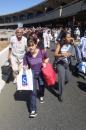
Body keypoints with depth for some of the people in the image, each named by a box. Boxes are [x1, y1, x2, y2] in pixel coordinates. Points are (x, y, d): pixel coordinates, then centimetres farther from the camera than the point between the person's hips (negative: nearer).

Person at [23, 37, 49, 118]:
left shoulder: (42, 52, -18)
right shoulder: (27, 55, -18)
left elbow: (47, 58, 2)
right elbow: (25, 66, -7)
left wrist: (45, 63, -16)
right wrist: (24, 68, -27)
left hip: (41, 73, 1)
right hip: (32, 74, -1)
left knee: (41, 86, 25)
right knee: (33, 91, -7)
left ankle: (41, 96, 61)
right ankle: (33, 110, 2)